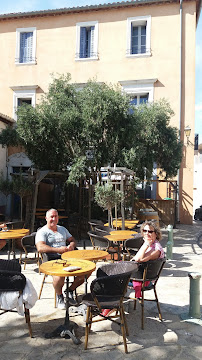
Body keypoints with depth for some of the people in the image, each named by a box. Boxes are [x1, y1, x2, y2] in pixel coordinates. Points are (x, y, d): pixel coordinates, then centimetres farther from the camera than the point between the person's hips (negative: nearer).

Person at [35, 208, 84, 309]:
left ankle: (70, 291, 10)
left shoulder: (62, 229, 24)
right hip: (51, 260, -5)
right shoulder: (42, 232, 2)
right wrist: (58, 250, -18)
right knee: (59, 275, -36)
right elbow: (40, 248, -13)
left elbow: (72, 240, 28)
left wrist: (71, 245, 2)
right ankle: (59, 296, -2)